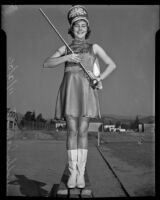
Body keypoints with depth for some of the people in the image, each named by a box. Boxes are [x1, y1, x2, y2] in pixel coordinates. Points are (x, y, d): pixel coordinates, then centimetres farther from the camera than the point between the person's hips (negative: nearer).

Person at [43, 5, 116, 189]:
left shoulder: (94, 47, 16)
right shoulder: (65, 49, 17)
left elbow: (112, 65, 14)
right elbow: (46, 64, 6)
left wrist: (99, 78, -2)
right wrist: (66, 58, -8)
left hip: (86, 90, -1)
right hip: (69, 89, 1)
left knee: (83, 132, -6)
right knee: (72, 131, -6)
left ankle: (81, 174, -1)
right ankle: (72, 173, -1)